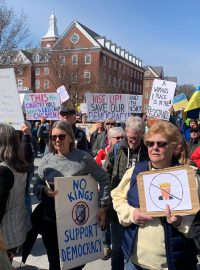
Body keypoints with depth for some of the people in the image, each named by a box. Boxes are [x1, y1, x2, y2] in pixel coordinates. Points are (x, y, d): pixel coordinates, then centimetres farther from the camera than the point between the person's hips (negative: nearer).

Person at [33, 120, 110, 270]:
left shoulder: (83, 157, -9)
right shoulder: (47, 160, 0)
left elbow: (103, 178, -2)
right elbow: (36, 187, 6)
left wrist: (103, 206, -6)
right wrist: (44, 190, -16)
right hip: (50, 222, 3)